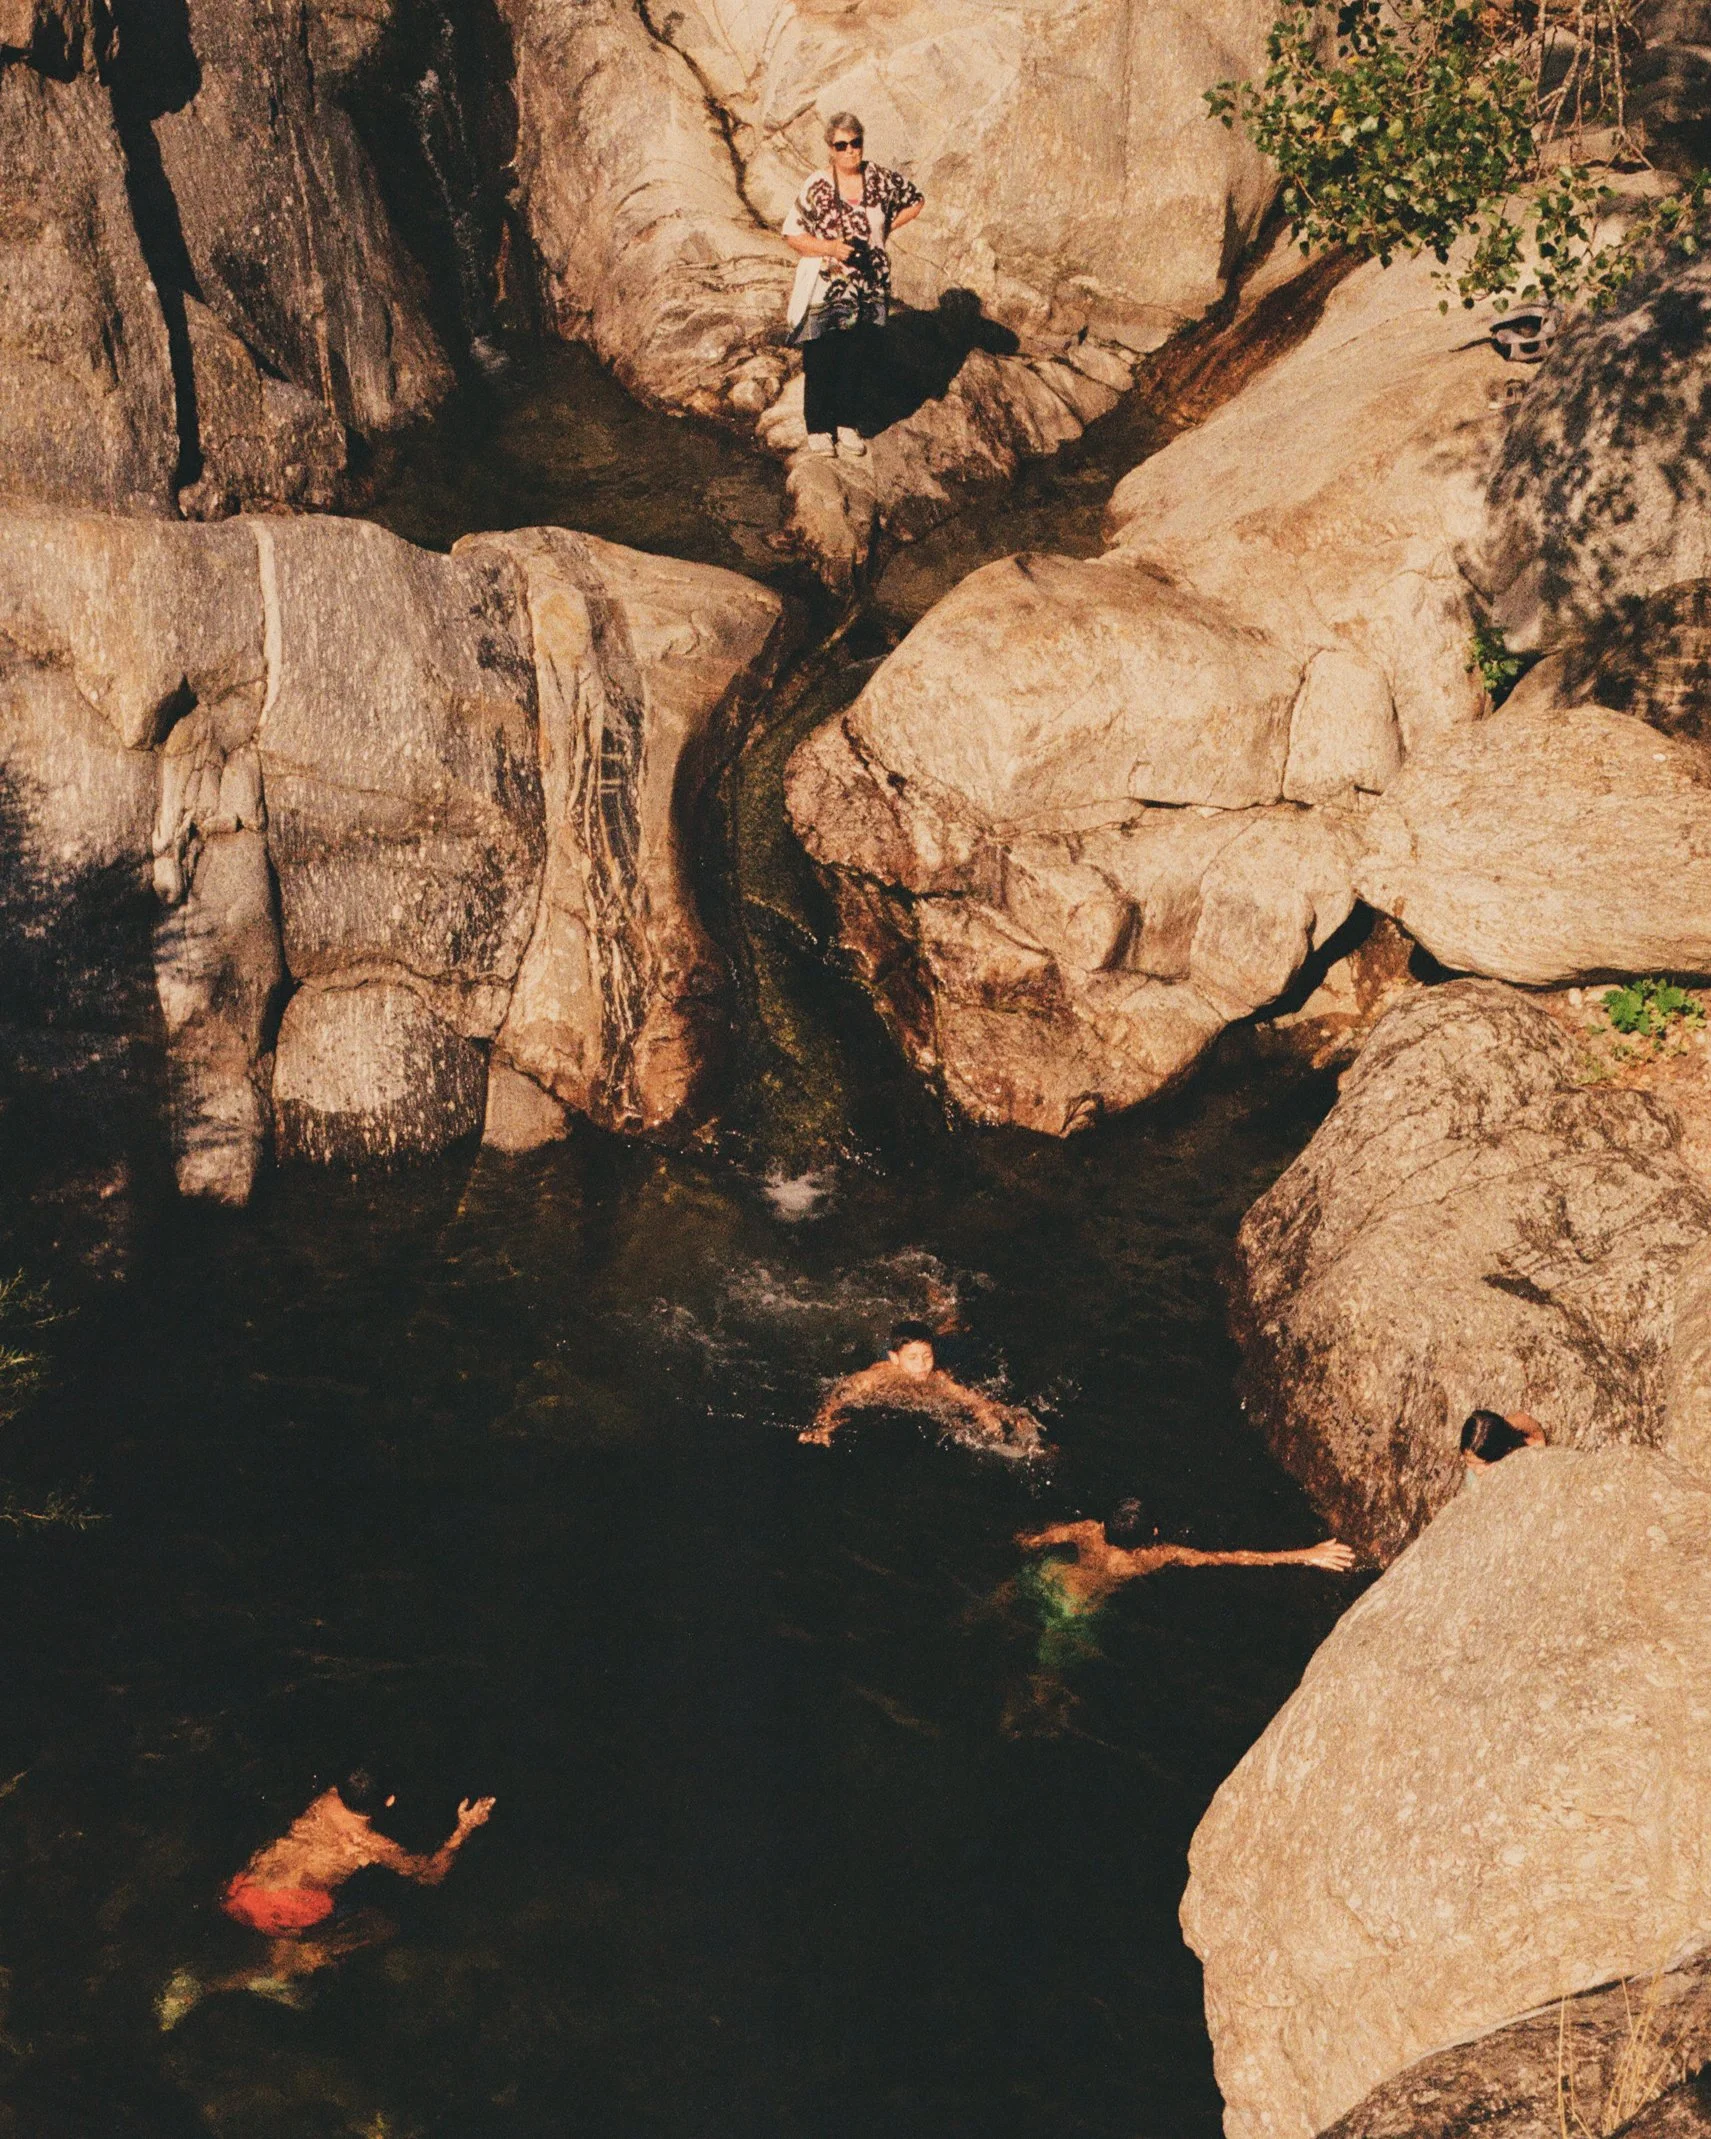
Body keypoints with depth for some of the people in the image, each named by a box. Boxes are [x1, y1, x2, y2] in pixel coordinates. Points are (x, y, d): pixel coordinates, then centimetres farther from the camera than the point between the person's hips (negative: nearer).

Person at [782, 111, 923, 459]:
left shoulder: (882, 179, -1)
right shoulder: (816, 188, -10)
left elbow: (915, 201, 15)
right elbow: (792, 235, -8)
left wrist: (885, 229, 5)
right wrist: (830, 248, -21)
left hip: (868, 292, 3)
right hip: (824, 294, -3)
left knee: (857, 361, 10)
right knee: (820, 363, 3)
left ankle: (848, 424, 25)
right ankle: (818, 429, 17)